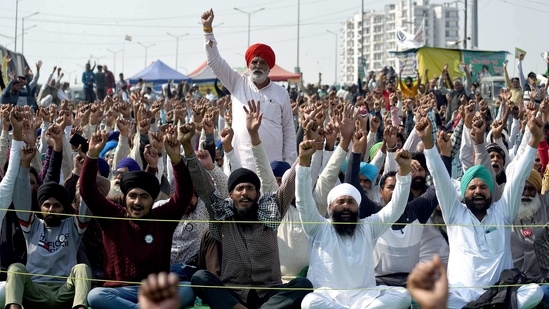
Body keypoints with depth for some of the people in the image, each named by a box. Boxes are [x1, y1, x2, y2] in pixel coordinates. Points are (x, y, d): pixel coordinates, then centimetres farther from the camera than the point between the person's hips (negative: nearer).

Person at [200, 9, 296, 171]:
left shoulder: (281, 93, 7)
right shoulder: (238, 84, 8)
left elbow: (289, 131, 9)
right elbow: (215, 61, 3)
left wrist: (289, 163, 3)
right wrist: (208, 28, -5)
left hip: (272, 167, 0)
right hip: (240, 166, 0)